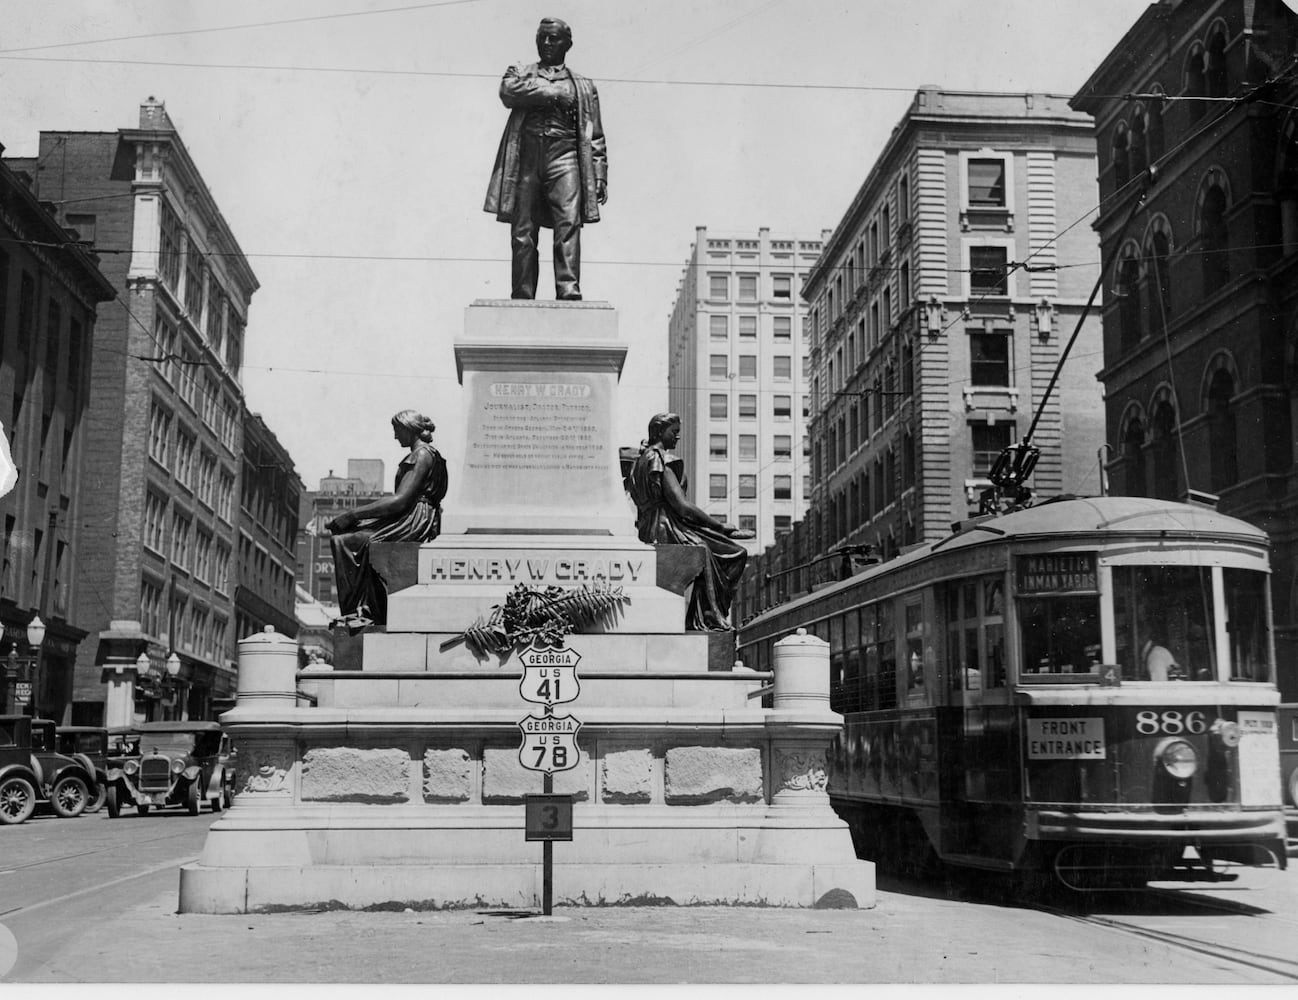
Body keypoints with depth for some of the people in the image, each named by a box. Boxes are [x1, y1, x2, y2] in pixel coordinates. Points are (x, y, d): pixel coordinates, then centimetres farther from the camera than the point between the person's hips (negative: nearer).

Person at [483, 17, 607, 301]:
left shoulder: (583, 86, 22)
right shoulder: (520, 72, 23)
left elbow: (595, 137, 16)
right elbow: (508, 92, -2)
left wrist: (600, 175, 4)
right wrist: (554, 93, -1)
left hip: (564, 156, 0)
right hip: (525, 157, 1)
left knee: (569, 225, -18)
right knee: (522, 232, -5)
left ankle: (569, 292, -26)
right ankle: (522, 299, -5)